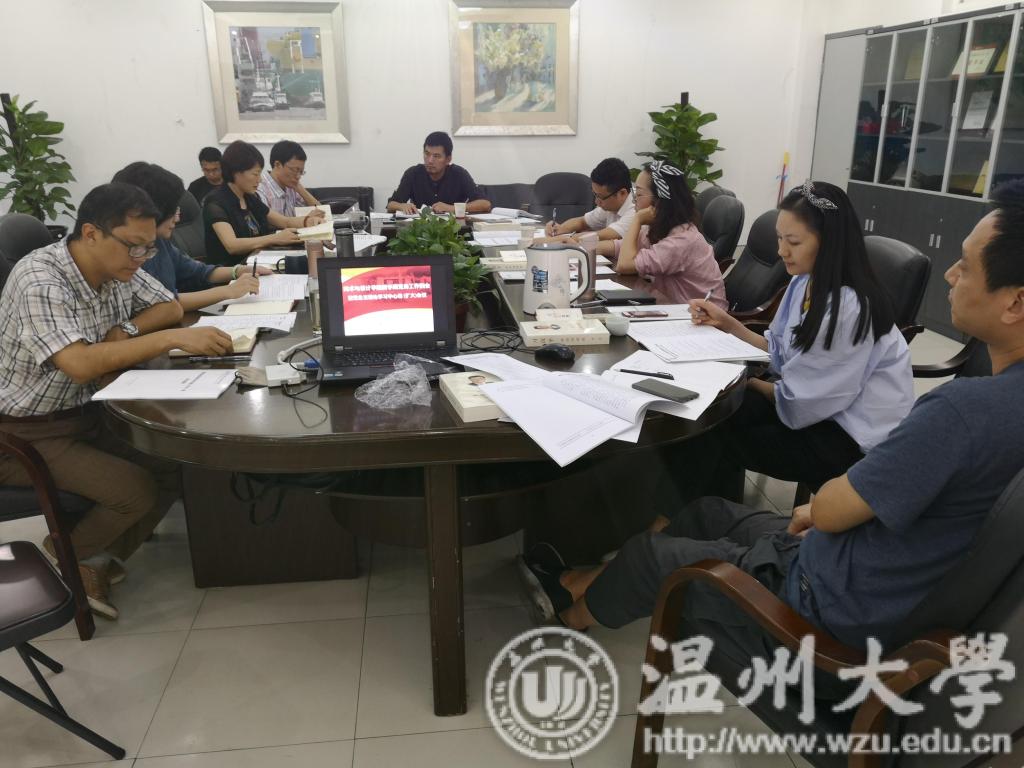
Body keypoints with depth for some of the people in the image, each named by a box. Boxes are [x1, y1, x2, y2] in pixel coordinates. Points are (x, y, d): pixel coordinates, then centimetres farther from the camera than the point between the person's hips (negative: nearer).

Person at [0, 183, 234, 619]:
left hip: (86, 413, 8)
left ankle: (99, 562, 9)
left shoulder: (120, 268, -4)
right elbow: (80, 364, -37)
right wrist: (172, 339, -38)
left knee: (177, 465, -8)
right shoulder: (39, 280, -26)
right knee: (138, 490, -21)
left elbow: (171, 307, 8)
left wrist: (127, 331, -12)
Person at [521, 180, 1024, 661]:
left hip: (834, 609, -8)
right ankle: (599, 583, 40)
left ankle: (577, 613, 40)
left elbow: (830, 510, -24)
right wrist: (825, 508, 6)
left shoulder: (964, 408, -35)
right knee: (708, 511, 22)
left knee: (650, 554, 10)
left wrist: (820, 504, -1)